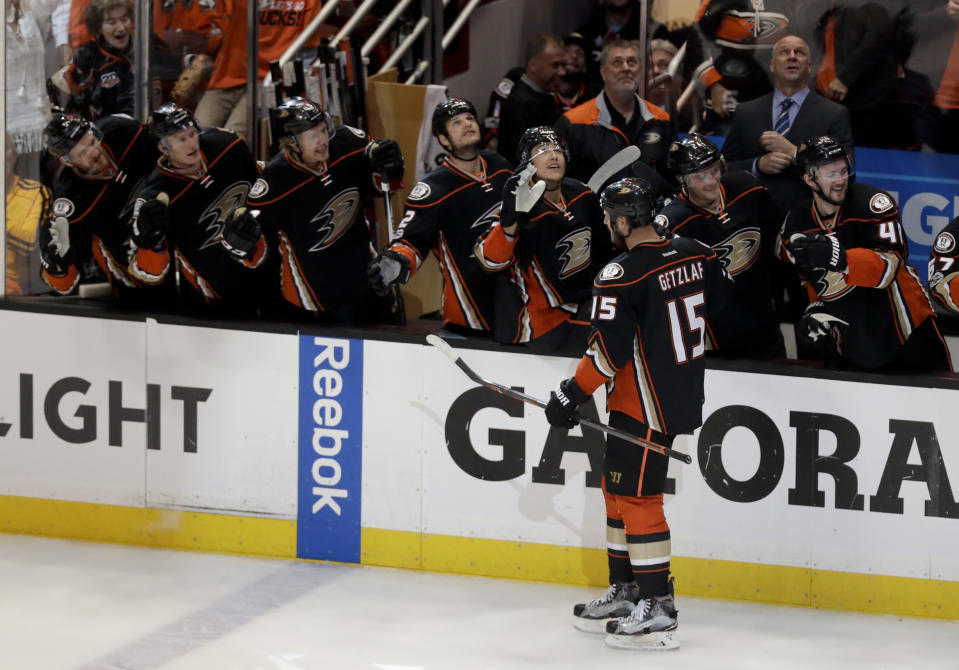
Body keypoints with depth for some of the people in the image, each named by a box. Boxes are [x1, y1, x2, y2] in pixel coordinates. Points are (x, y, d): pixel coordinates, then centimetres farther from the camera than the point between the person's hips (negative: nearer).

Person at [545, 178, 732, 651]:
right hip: (685, 393, 9)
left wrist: (571, 395, -11)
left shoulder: (620, 277, -20)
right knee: (617, 488, 18)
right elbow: (720, 299, 20)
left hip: (646, 406, -9)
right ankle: (625, 594, 25)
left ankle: (657, 611, -7)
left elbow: (608, 351, -22)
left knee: (636, 496, -6)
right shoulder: (694, 255, 3)